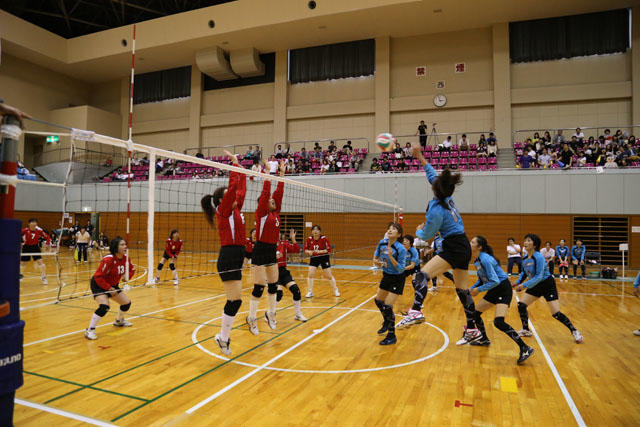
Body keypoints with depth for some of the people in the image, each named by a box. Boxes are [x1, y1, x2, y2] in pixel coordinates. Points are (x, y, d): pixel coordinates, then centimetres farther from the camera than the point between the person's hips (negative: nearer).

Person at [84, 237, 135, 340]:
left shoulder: (125, 258, -9)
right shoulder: (108, 260, -29)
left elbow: (132, 269, 10)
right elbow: (98, 277, -26)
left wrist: (128, 276, -10)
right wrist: (109, 288, -23)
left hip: (112, 285, 8)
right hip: (98, 285, -7)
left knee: (127, 303, 10)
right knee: (104, 306, -27)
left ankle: (119, 321, 40)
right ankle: (89, 330, -11)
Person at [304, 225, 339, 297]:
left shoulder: (324, 238, -17)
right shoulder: (309, 239, -9)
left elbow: (329, 250, -15)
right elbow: (305, 250, -1)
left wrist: (320, 251, -28)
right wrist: (308, 252, -23)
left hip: (324, 258, -2)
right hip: (313, 258, 2)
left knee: (329, 276, 5)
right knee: (310, 275, -9)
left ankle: (336, 290, 26)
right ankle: (310, 292, 6)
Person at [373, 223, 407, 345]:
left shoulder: (401, 249, -26)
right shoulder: (382, 243, -10)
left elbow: (401, 269, -25)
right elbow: (376, 254, 11)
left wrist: (391, 257, -36)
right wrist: (376, 261, -11)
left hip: (397, 279, -7)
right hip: (386, 276, 7)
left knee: (387, 306, -11)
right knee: (378, 301, 19)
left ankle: (392, 336, 7)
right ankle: (386, 323, 47)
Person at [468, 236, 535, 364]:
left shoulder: (485, 259, -24)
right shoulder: (476, 260, 6)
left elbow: (495, 281, -26)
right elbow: (482, 279, 17)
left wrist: (479, 290, -19)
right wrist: (472, 289, 5)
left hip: (503, 289, -10)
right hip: (494, 290, 10)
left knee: (499, 322, -22)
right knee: (475, 313, 13)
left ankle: (525, 349, -13)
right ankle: (484, 339, 35)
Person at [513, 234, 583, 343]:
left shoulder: (538, 257, -25)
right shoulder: (525, 259, -2)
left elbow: (539, 277, -29)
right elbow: (524, 273, 14)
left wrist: (524, 285, -31)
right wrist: (518, 283, 2)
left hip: (547, 285, -7)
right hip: (535, 285, 7)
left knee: (556, 313, -11)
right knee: (521, 305, -1)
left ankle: (574, 331, 11)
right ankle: (526, 330, 15)